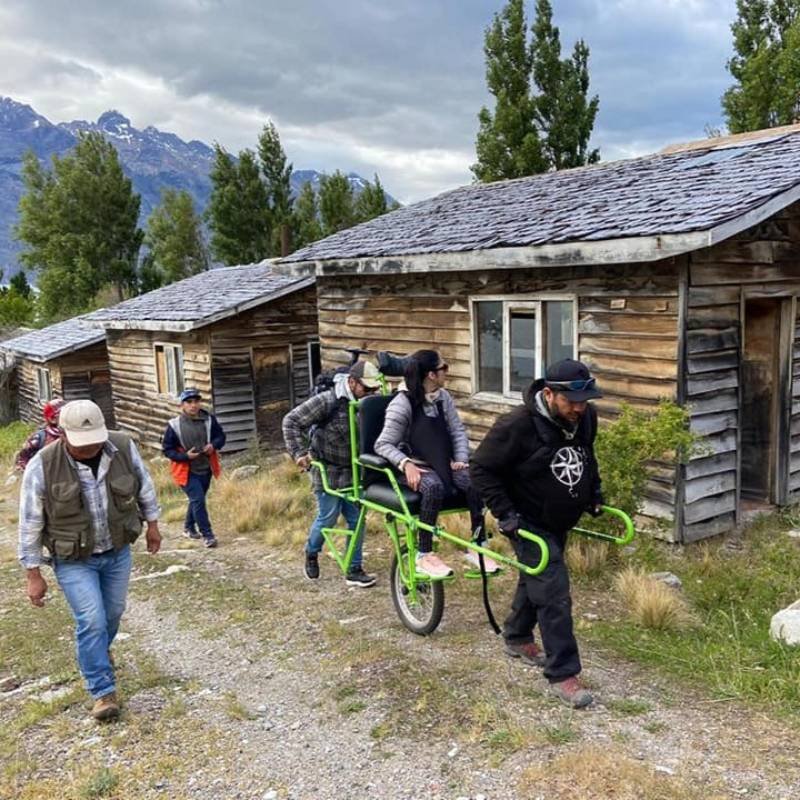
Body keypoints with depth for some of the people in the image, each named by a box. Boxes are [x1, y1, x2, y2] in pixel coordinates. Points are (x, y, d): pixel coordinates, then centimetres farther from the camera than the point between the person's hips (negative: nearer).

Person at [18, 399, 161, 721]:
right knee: (92, 621, -9)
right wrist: (34, 575, -9)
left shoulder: (124, 448, -17)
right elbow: (30, 524, -13)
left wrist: (152, 524, 12)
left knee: (113, 612, 19)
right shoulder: (43, 466, -23)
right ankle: (103, 691, 7)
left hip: (117, 551, 3)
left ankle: (98, 651, 51)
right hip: (74, 560, -3)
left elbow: (144, 487, 3)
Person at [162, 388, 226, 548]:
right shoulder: (174, 425, -15)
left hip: (206, 469, 5)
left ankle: (189, 527, 41)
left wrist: (214, 445, -16)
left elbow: (221, 436, 6)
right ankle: (207, 535, -3)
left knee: (196, 499, 19)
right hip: (187, 471, -4)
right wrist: (185, 456, -23)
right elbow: (167, 449, -8)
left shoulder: (209, 420, -6)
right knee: (198, 500, -13)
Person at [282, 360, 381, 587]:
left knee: (357, 520, 5)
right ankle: (311, 554, 33)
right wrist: (299, 453, -19)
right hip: (328, 472, -5)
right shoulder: (327, 401, -19)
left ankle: (354, 570, 16)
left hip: (353, 472, 5)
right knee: (328, 518, 4)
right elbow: (291, 421, -15)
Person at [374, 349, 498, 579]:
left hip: (442, 463, 5)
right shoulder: (402, 404, -11)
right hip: (415, 468, -5)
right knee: (434, 486, -38)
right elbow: (383, 444, -12)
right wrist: (406, 464, -28)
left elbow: (458, 431, 10)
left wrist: (461, 459, -7)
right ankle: (424, 555, -26)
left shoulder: (443, 397, 7)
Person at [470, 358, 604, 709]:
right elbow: (482, 469, -19)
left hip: (561, 521, 7)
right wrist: (505, 513, -22)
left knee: (536, 579, 23)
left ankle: (517, 638, 45)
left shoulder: (586, 417, -7)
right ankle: (562, 674, 1)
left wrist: (594, 492, 11)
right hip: (530, 522, -7)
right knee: (554, 594, -10)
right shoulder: (517, 426, -29)